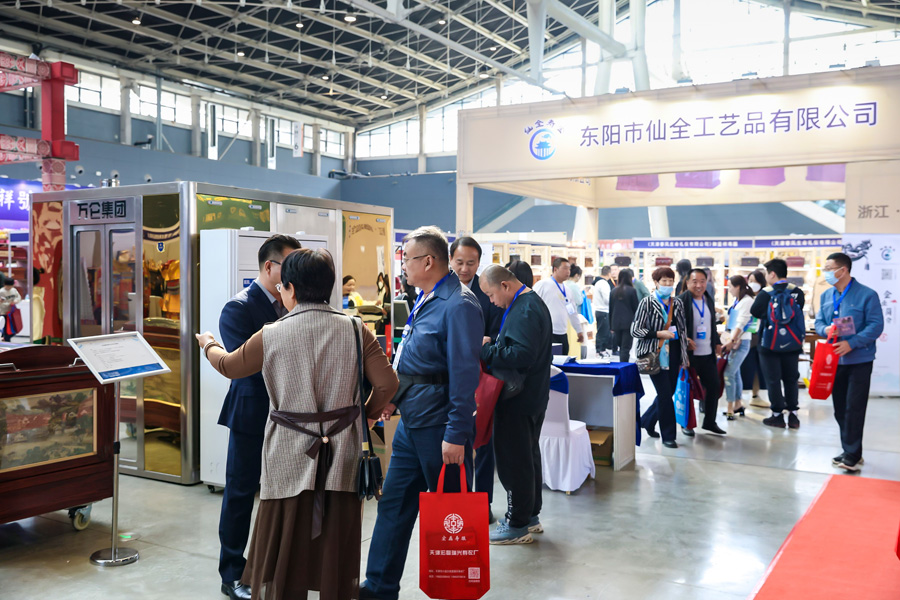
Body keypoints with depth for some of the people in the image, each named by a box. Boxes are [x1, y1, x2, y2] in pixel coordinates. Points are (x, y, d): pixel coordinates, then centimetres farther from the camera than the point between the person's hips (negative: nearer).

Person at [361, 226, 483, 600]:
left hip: (438, 428, -10)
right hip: (411, 422, 10)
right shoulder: (424, 300, 11)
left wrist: (456, 435, -24)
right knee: (393, 504, 15)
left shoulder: (459, 306, -19)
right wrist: (395, 395, 20)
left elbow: (465, 374, -23)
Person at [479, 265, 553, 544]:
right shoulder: (533, 303, 12)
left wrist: (485, 349, -22)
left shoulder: (524, 311, -22)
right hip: (533, 397, 11)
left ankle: (518, 525, 10)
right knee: (528, 456, 19)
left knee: (513, 460, -1)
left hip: (518, 403, -11)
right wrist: (491, 346, 7)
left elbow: (520, 355, -31)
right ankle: (530, 515, 32)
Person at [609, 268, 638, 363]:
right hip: (628, 322, -4)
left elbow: (610, 309, 10)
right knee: (626, 348, -3)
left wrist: (611, 326, 16)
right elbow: (635, 308, -4)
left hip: (616, 323, 4)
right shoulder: (632, 290, -6)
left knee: (621, 347, 16)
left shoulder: (614, 291, 7)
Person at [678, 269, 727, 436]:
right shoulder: (681, 301, -11)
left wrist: (717, 342, 15)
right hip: (689, 353, -6)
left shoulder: (709, 301, 12)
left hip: (708, 353, 6)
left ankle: (709, 422, 24)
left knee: (714, 386, 9)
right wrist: (684, 340, -23)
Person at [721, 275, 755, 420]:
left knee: (729, 373, -12)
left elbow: (741, 324, -17)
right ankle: (738, 405, 21)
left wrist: (732, 340, -19)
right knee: (735, 372, 13)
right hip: (732, 342, 9)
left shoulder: (747, 301, -11)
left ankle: (730, 409, -9)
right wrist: (727, 339, 9)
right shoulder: (737, 301, 15)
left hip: (741, 342, -9)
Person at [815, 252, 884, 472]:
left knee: (854, 409, -5)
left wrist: (851, 343, -23)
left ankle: (852, 455, 2)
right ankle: (850, 452, 23)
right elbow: (819, 322, 12)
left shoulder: (867, 295, -9)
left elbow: (876, 326, -14)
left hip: (859, 360, -6)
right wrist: (825, 330, -12)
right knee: (840, 410, 11)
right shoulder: (826, 296, 9)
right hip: (835, 360, 6)